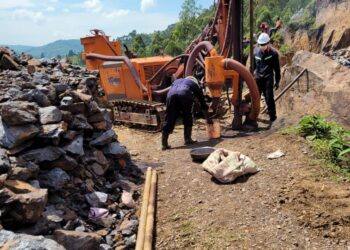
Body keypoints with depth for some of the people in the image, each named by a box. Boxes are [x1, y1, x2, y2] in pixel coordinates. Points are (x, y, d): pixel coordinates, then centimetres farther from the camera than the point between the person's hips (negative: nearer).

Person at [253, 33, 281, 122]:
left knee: (269, 99, -5)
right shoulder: (256, 52, 7)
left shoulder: (273, 53, -2)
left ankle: (272, 116, 9)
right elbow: (252, 66, 16)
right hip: (257, 78, 3)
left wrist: (277, 81, 2)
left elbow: (277, 68, 3)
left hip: (268, 79, -3)